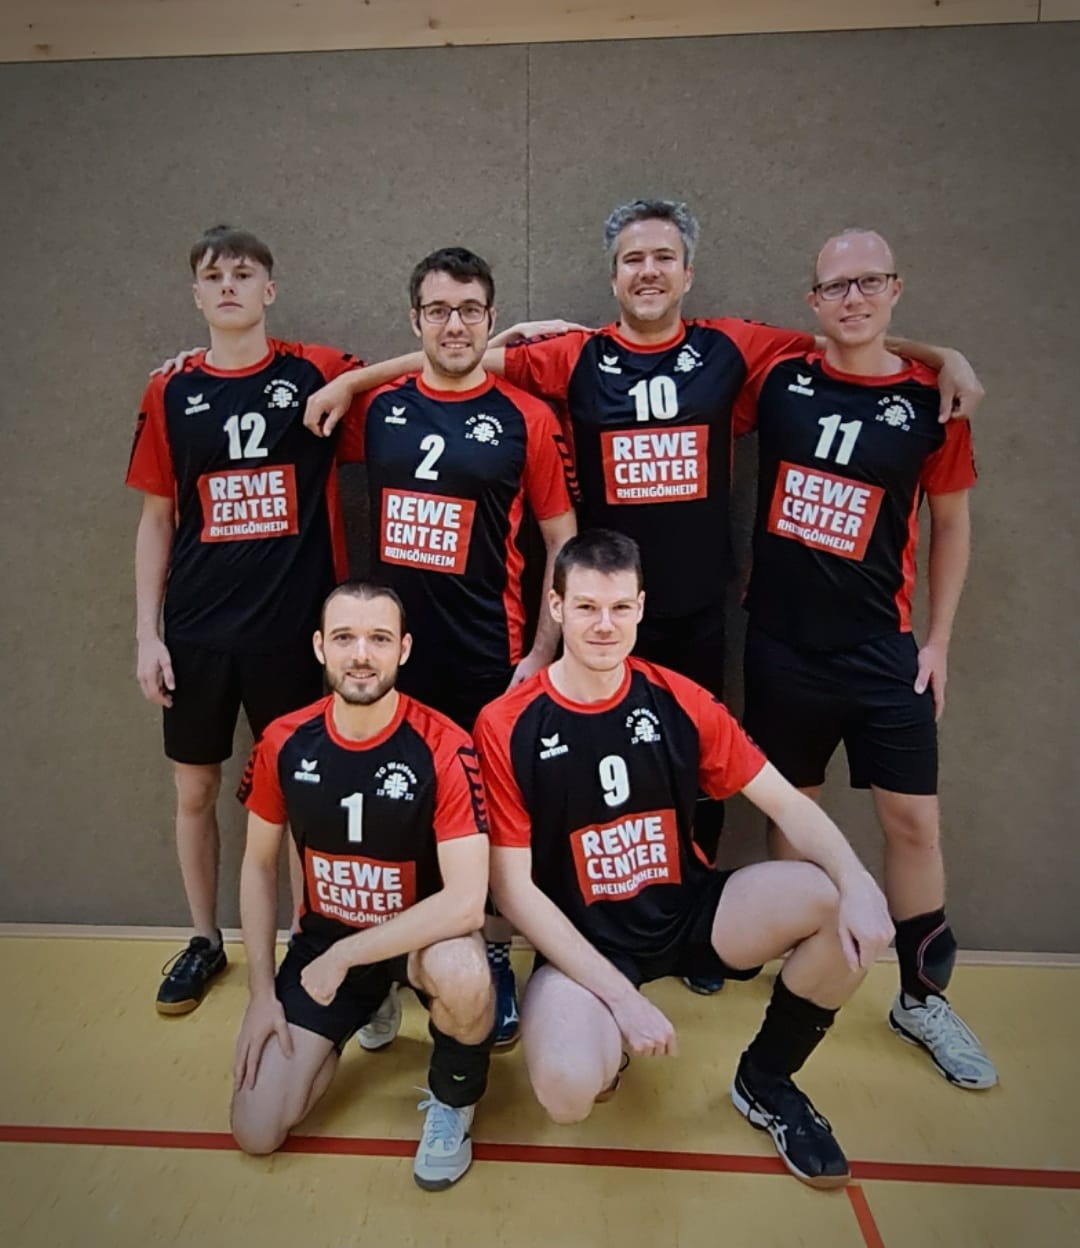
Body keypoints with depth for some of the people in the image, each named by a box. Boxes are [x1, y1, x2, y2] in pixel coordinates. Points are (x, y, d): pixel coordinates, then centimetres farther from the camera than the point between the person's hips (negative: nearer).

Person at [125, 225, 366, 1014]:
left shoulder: (318, 375, -1)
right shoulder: (171, 393, 5)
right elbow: (157, 518, 7)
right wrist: (148, 633, 3)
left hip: (295, 623, -2)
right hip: (197, 628, 3)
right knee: (195, 788, 13)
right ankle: (205, 940, 35)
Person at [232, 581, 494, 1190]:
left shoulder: (444, 748, -24)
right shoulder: (285, 743, -11)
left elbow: (467, 901, -29)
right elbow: (260, 865, 3)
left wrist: (344, 956, -24)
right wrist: (263, 992, 1)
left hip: (421, 938, -3)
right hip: (323, 938, 4)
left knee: (461, 973, -38)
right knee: (256, 1131, -2)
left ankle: (453, 1100, -2)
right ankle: (369, 1010, 25)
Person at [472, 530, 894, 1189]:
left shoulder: (680, 701, -4)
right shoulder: (506, 727, -14)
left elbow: (787, 802, -3)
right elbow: (513, 887, -12)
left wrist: (859, 883, -23)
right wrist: (621, 994, -18)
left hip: (690, 910, 4)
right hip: (583, 941, -3)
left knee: (846, 906, -18)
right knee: (568, 1089, -32)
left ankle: (764, 1083, 9)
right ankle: (602, 1038, 10)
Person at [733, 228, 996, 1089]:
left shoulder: (930, 400, -3)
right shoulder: (779, 380, -2)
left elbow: (950, 523, 6)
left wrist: (938, 639, 3)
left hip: (882, 646, 0)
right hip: (781, 641, 1)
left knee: (914, 819, 4)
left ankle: (923, 996, 26)